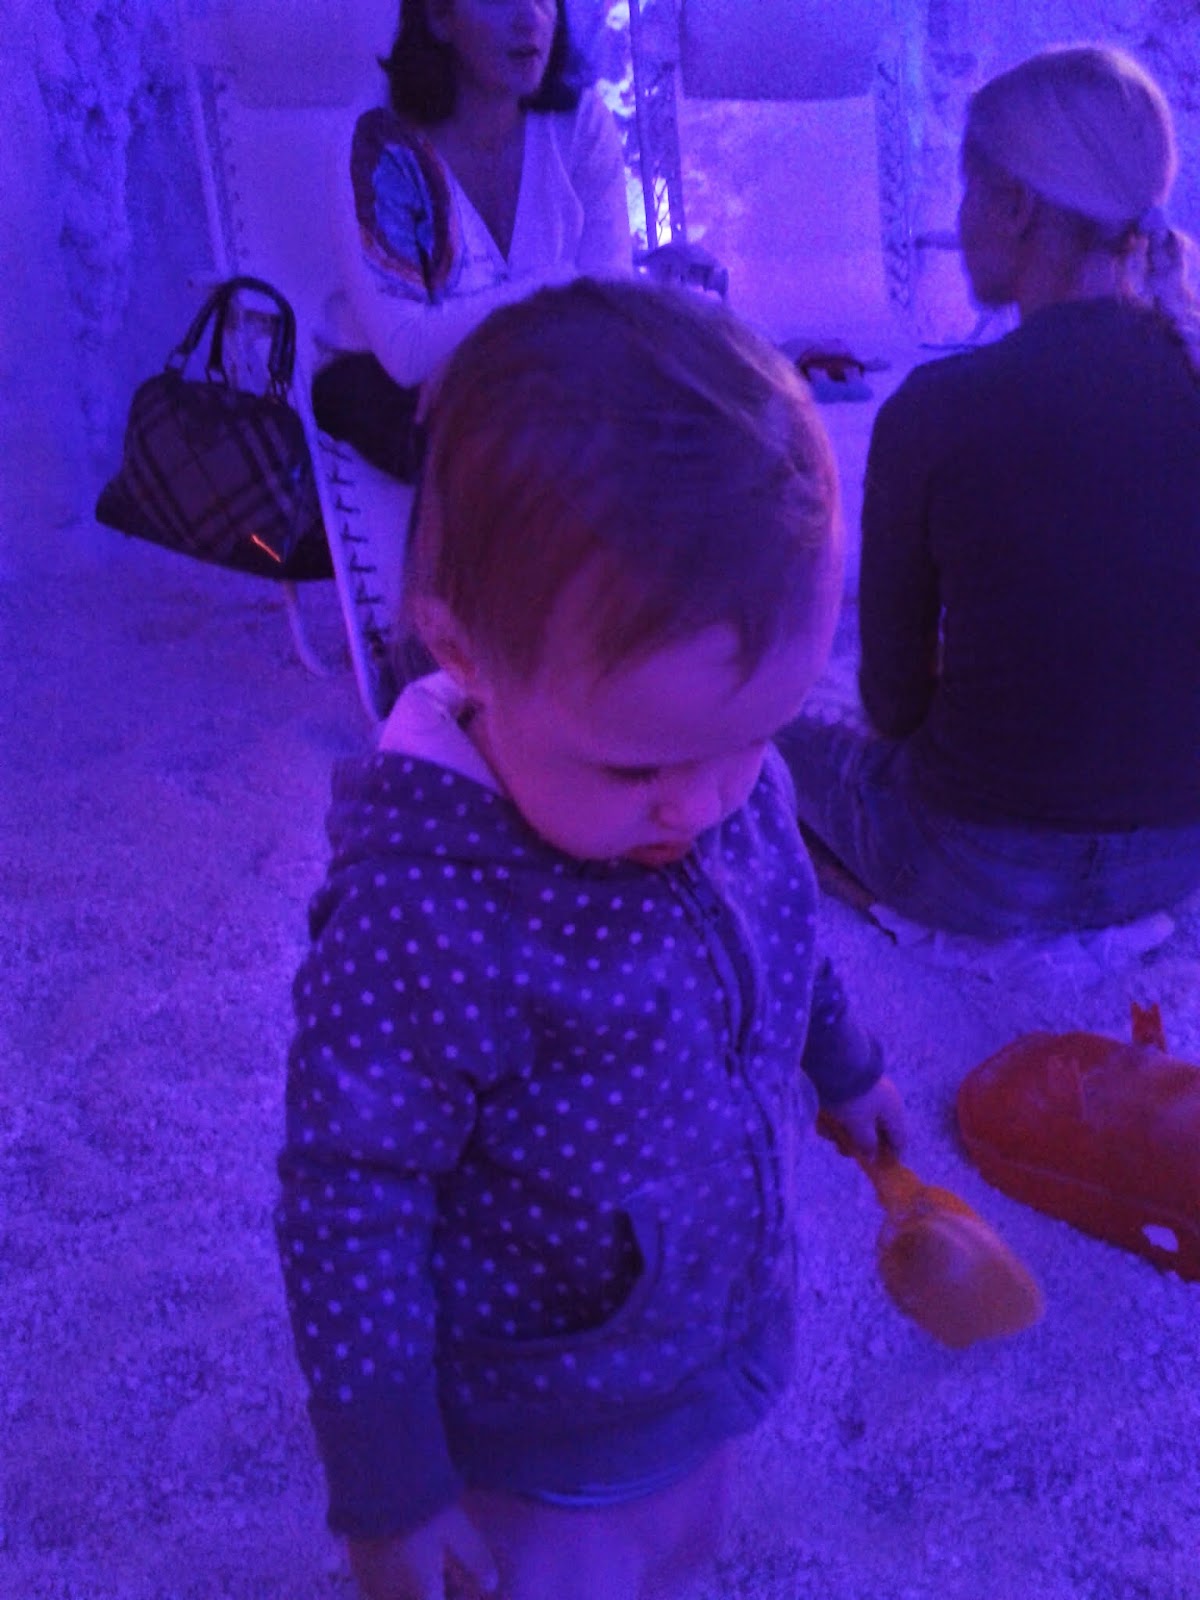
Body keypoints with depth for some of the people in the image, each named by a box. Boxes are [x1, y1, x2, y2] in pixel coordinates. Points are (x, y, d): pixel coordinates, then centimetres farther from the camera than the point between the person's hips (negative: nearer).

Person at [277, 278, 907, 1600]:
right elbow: (348, 1218, -26)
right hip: (550, 1425, -6)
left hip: (728, 1332, 6)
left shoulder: (728, 773, -17)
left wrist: (844, 1068, 22)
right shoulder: (421, 926, -37)